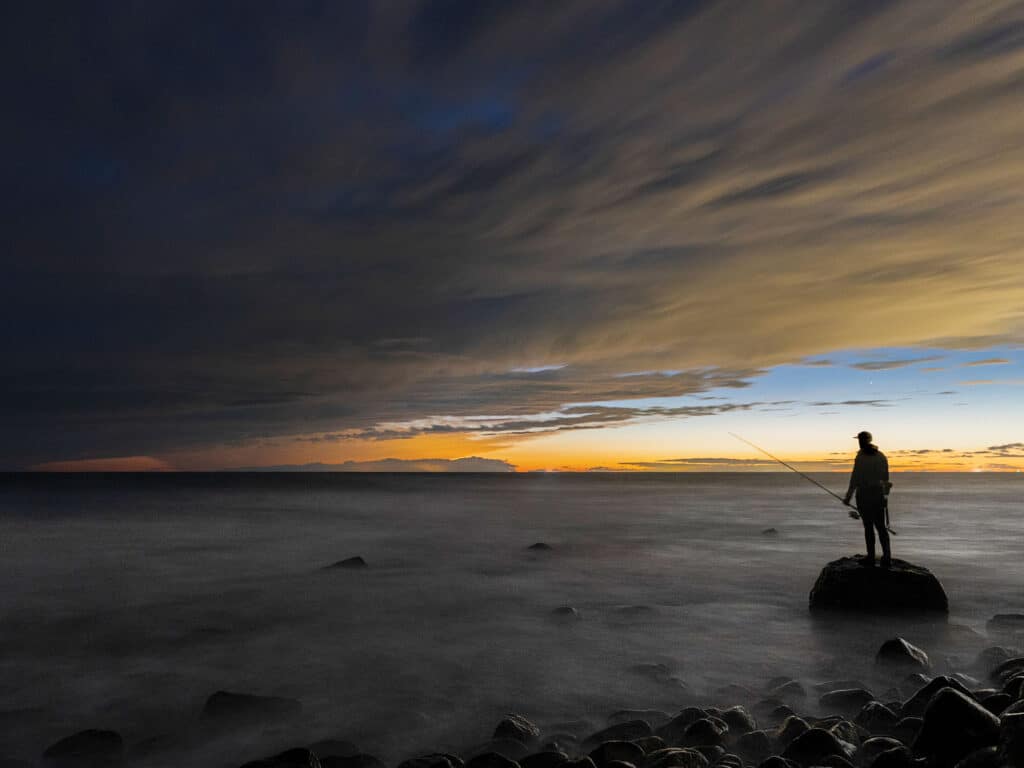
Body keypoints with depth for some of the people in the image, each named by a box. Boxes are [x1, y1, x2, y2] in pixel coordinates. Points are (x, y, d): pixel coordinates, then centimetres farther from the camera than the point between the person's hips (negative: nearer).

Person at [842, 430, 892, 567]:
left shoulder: (861, 457, -12)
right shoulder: (881, 456, 5)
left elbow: (855, 479, -13)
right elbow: (885, 478, 11)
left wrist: (848, 497, -6)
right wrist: (886, 495, 22)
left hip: (864, 494, -4)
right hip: (878, 493, 4)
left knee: (868, 526, 6)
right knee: (880, 526, 8)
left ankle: (871, 557, 13)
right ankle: (887, 556, -5)